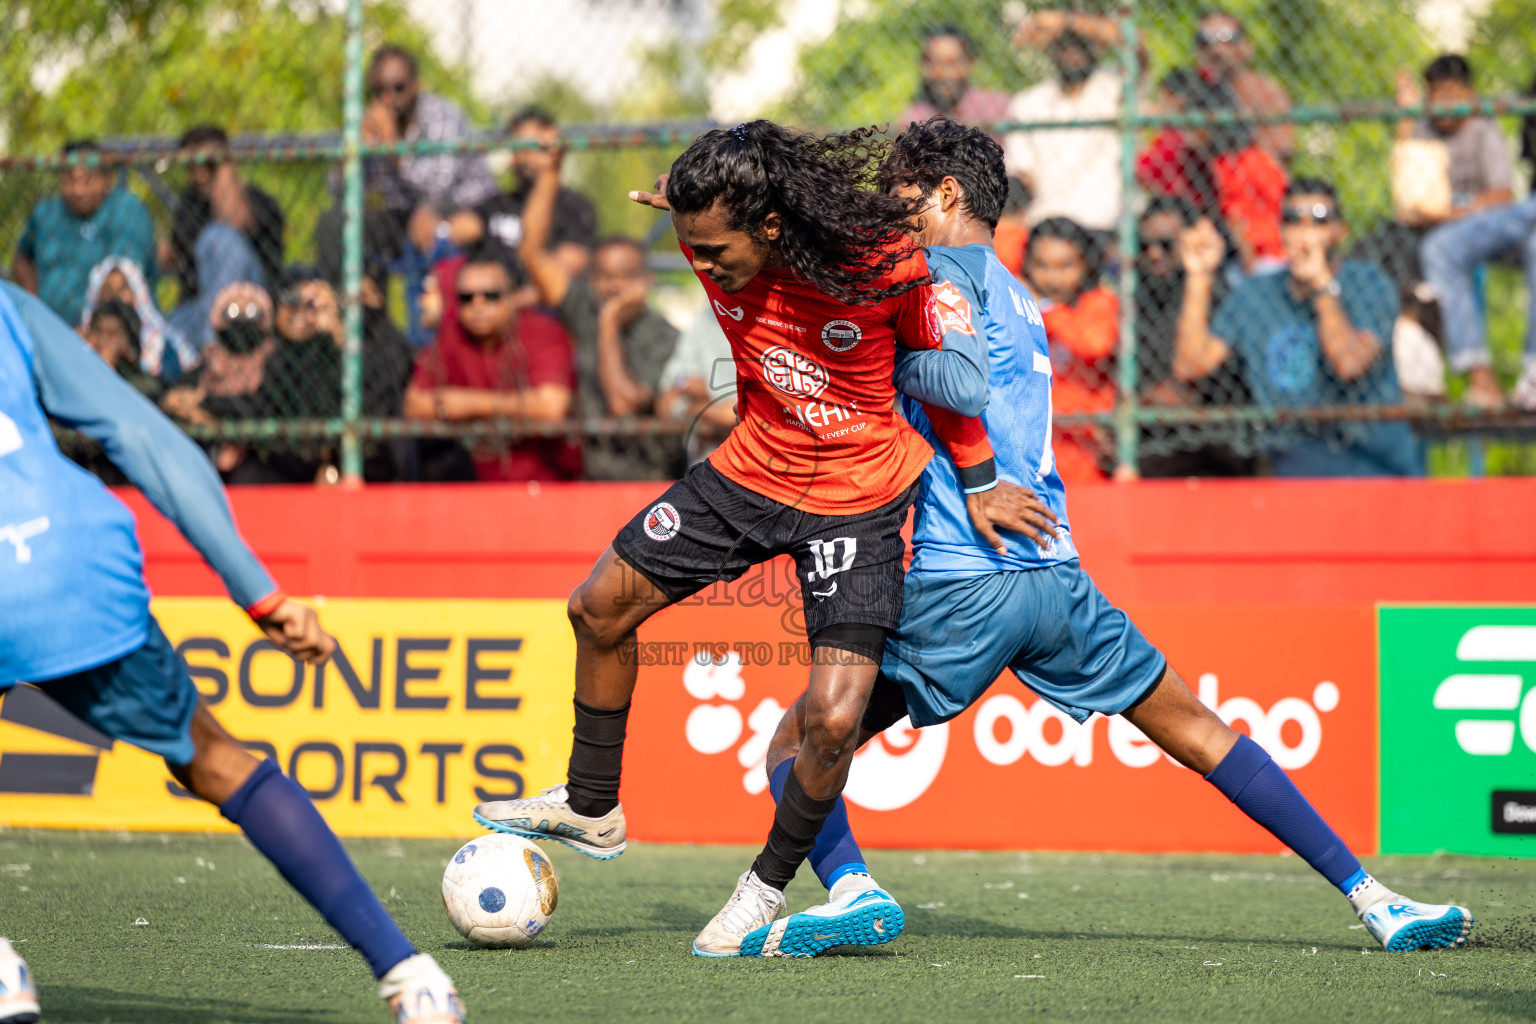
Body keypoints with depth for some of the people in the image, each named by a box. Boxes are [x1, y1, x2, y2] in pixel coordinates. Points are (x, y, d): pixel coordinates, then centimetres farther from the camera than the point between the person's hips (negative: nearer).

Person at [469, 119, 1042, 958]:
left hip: (857, 499, -5)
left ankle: (768, 884, 10)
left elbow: (957, 368, -11)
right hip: (751, 470, 5)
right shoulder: (718, 244, -15)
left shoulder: (886, 265, -28)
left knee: (833, 717, -17)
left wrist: (979, 484, -2)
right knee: (601, 606, 9)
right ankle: (592, 810, 30)